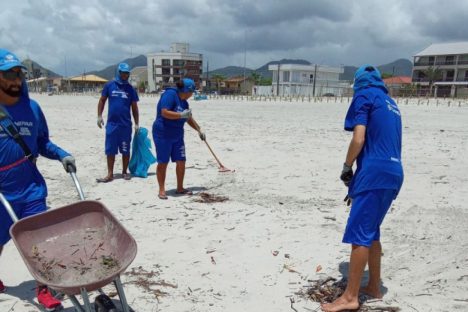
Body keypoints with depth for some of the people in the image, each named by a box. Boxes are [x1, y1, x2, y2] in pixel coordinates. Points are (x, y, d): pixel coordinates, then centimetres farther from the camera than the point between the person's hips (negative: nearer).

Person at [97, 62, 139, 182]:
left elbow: (134, 107, 8)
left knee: (125, 150, 7)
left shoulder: (130, 88, 5)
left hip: (126, 124, 0)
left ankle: (124, 172, 20)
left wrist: (136, 123, 5)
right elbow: (102, 101, 9)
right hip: (111, 124, 0)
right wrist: (99, 116, -1)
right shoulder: (109, 85, 3)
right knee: (110, 150, 4)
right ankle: (110, 174, 11)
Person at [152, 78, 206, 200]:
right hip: (163, 134, -8)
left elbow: (189, 118, 24)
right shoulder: (170, 94, -14)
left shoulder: (184, 102, 11)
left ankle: (180, 188, 19)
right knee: (163, 163, -1)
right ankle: (162, 190, 8)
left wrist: (199, 130, 23)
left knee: (181, 161, 6)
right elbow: (164, 113, -25)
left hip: (177, 135, 8)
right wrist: (181, 115, -24)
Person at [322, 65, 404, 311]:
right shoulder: (390, 103, 24)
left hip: (374, 172, -8)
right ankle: (374, 287, 26)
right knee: (371, 232, 18)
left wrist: (346, 168, 1)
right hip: (394, 173, 9)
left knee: (359, 234, -6)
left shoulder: (364, 96, 1)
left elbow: (359, 139, -12)